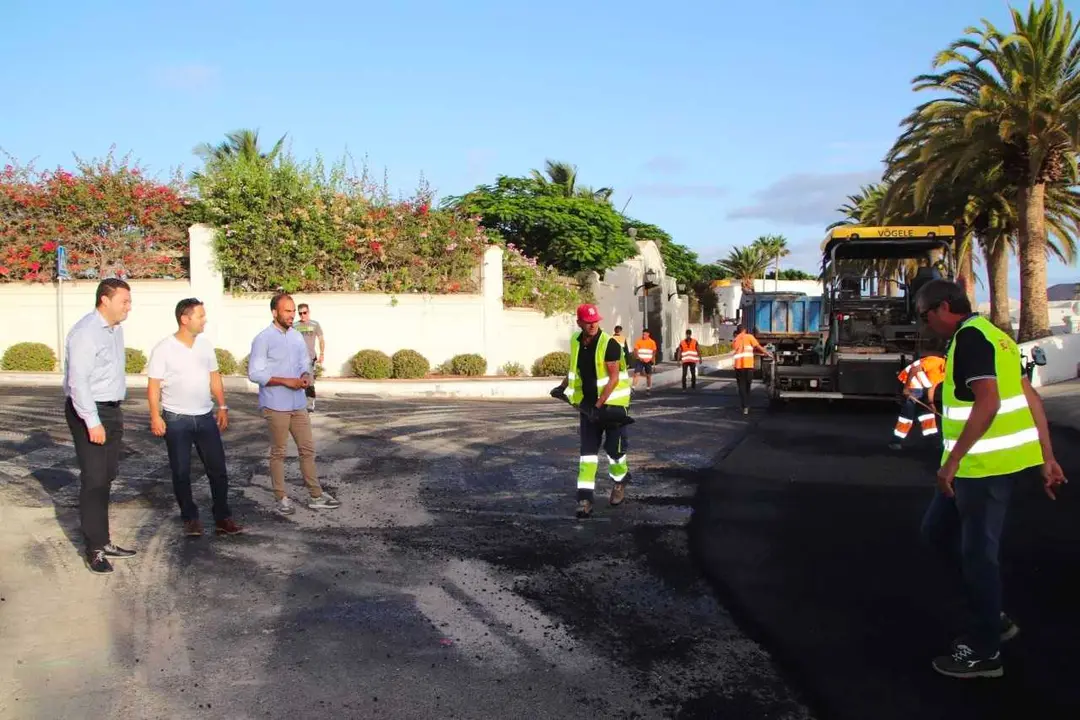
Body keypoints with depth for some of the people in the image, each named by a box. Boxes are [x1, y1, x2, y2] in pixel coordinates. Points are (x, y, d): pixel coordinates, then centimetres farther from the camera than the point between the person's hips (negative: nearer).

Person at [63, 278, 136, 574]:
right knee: (94, 480, -4)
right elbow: (78, 381, -21)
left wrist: (114, 415, 14)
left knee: (107, 477, 13)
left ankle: (104, 541, 23)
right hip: (89, 412, -8)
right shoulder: (85, 332, -17)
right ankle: (95, 549, 4)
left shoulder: (116, 329, 10)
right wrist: (92, 422, -22)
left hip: (112, 410, 8)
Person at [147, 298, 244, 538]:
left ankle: (222, 518, 11)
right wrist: (155, 416, -15)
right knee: (181, 472, 5)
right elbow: (153, 385, -9)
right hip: (176, 419, -4)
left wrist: (222, 406, 8)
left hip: (205, 417, 4)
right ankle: (190, 518, 18)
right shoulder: (163, 349, -10)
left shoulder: (205, 344, 5)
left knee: (217, 468, 3)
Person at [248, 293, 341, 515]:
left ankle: (316, 496, 16)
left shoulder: (297, 337, 8)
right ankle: (282, 498, 16)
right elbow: (254, 373, -15)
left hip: (298, 404, 6)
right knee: (278, 453, 5)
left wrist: (305, 376, -9)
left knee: (308, 449, 8)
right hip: (275, 406, -6)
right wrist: (286, 381, -20)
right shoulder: (263, 339, -11)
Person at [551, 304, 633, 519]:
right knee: (587, 451, -1)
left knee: (614, 448, 5)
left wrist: (599, 405, -24)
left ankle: (620, 482, 35)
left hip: (612, 403, -5)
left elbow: (614, 378, -20)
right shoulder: (575, 342, 1)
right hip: (588, 404, 5)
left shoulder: (609, 344, -17)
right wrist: (563, 387, 11)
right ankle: (585, 499, -2)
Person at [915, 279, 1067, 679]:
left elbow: (988, 402, -25)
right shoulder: (989, 334, 16)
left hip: (985, 464, -10)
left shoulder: (970, 338, -14)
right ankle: (991, 618, 26)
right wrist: (1048, 458, 15)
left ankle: (984, 652, 13)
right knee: (937, 530, 18)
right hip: (988, 461, 10)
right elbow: (1031, 398, 15)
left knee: (977, 552, 0)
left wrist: (952, 460, -22)